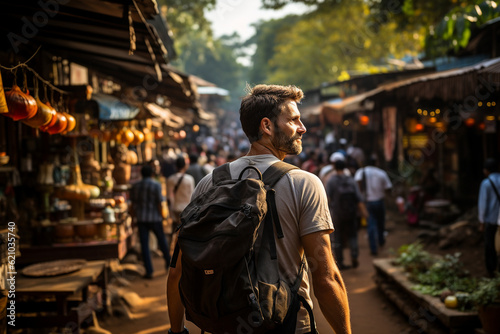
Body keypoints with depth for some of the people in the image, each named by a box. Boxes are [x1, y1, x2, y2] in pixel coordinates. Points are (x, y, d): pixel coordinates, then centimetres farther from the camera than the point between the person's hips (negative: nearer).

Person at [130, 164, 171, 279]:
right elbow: (159, 203, -11)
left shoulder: (135, 186, 4)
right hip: (155, 218, -2)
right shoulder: (156, 185, -7)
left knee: (144, 244, 3)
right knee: (162, 240, 17)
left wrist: (135, 216, 15)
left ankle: (149, 271, 1)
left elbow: (132, 203, 6)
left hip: (141, 219, 2)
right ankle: (168, 263, 31)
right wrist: (161, 216, -2)